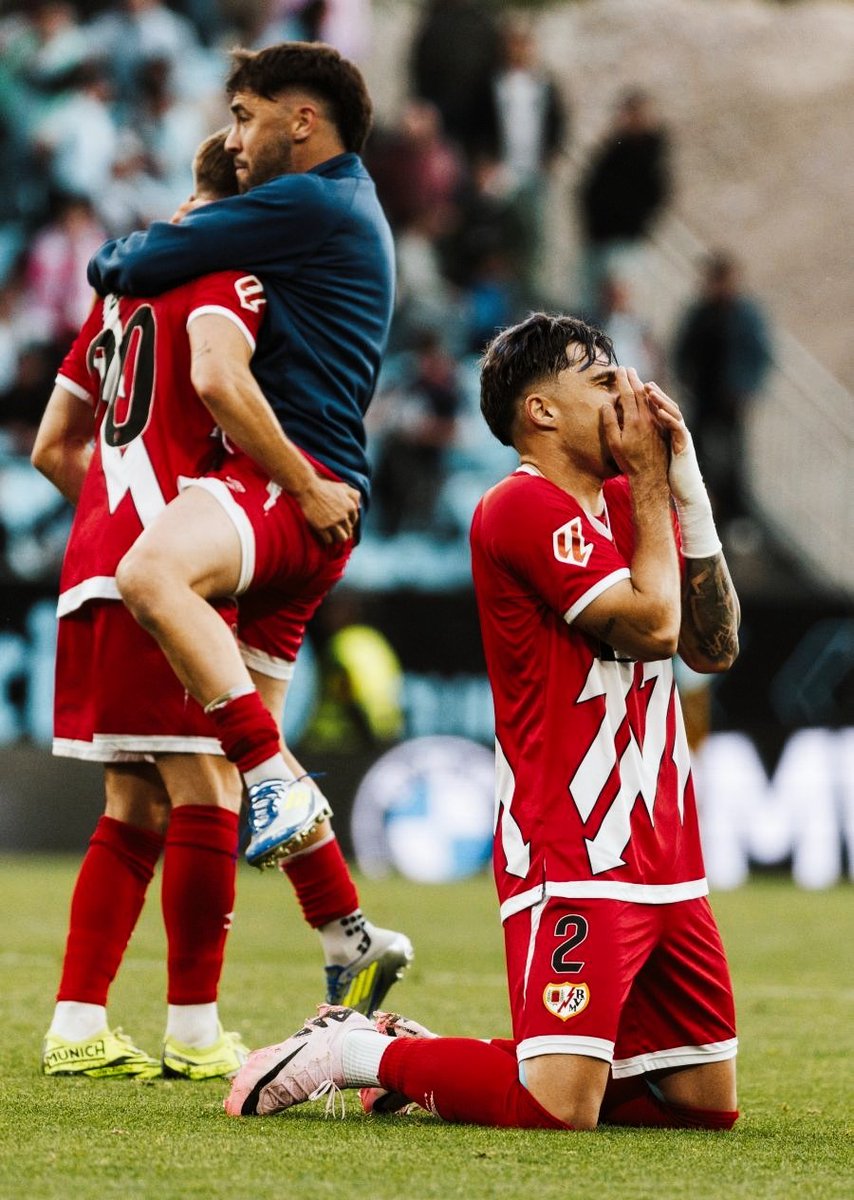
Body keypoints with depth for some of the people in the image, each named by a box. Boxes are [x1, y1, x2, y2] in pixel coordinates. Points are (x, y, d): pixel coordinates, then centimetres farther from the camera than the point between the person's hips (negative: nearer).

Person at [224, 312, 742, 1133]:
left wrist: (685, 481, 6)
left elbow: (714, 646, 11)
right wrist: (651, 479, -5)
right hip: (572, 857, -9)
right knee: (559, 1110, -21)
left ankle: (416, 1051, 19)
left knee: (708, 1103, 8)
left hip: (664, 860, 9)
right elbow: (652, 626, -16)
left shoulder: (629, 504, 16)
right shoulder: (524, 507, -10)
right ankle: (361, 1053, 4)